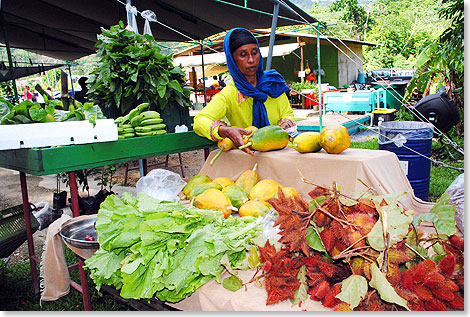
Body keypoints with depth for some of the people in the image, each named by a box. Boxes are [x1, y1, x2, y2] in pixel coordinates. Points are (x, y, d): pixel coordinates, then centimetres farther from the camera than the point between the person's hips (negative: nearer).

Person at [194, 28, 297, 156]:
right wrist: (225, 131, -42)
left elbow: (287, 113, 11)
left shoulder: (273, 83, 6)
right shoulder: (228, 94, -9)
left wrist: (285, 126, -14)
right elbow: (199, 120, -20)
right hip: (246, 154, -2)